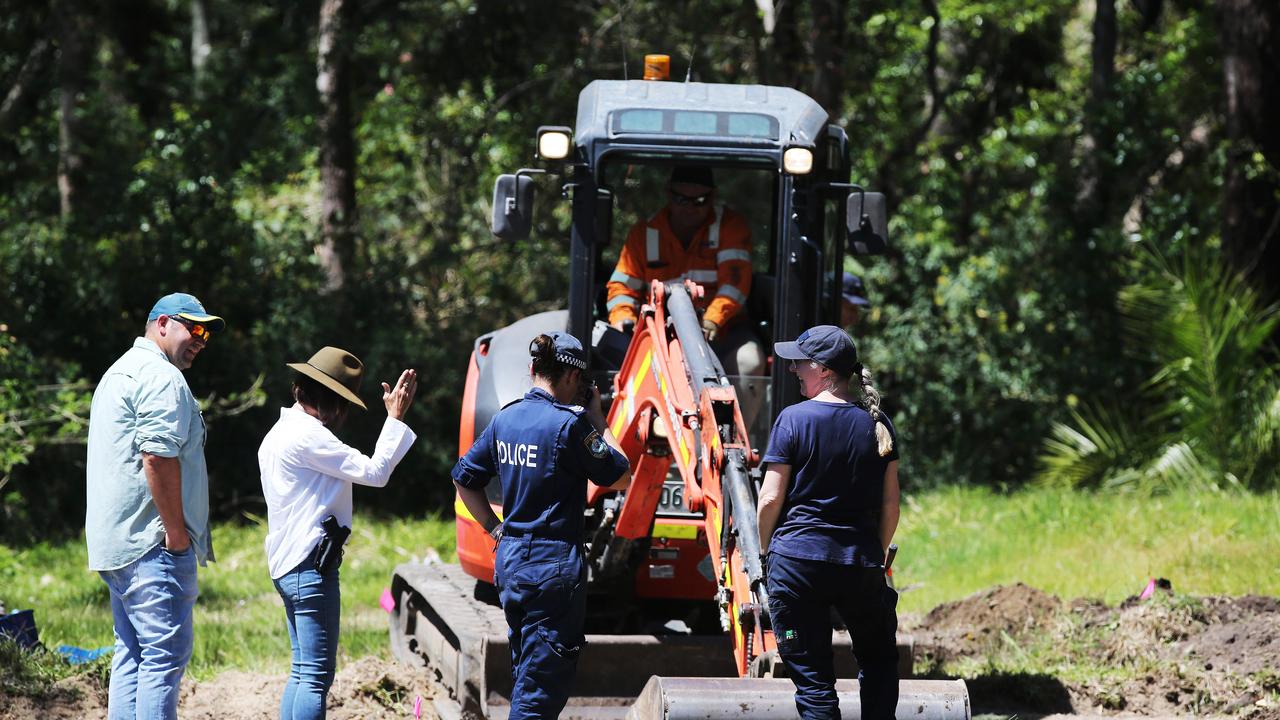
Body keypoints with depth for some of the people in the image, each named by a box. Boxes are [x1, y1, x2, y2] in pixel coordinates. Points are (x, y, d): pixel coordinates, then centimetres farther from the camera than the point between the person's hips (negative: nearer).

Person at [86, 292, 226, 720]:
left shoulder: (118, 374, 23)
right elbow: (158, 458, -22)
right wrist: (176, 531, -16)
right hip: (153, 542, -10)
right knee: (166, 654, -11)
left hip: (116, 546, 10)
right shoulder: (161, 378, -11)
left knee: (132, 655, 12)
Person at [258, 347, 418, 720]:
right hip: (311, 566, -11)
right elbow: (374, 472, -16)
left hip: (287, 565, 11)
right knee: (317, 676, -10)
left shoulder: (281, 432, 17)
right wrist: (395, 417, -9)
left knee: (302, 671, 13)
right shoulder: (308, 435, -16)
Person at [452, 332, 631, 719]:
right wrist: (597, 419, 2)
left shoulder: (505, 418, 7)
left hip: (509, 559, 8)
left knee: (525, 678, 18)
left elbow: (464, 479, 16)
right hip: (554, 564, -8)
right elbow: (620, 476, -6)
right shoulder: (568, 423, -14)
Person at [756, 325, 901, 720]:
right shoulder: (877, 423, 4)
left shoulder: (794, 419, -7)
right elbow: (890, 504, 7)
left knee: (812, 678, 1)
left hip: (798, 559, -3)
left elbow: (771, 498, -7)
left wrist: (764, 547, 9)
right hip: (860, 564, 3)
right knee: (878, 662, 21)